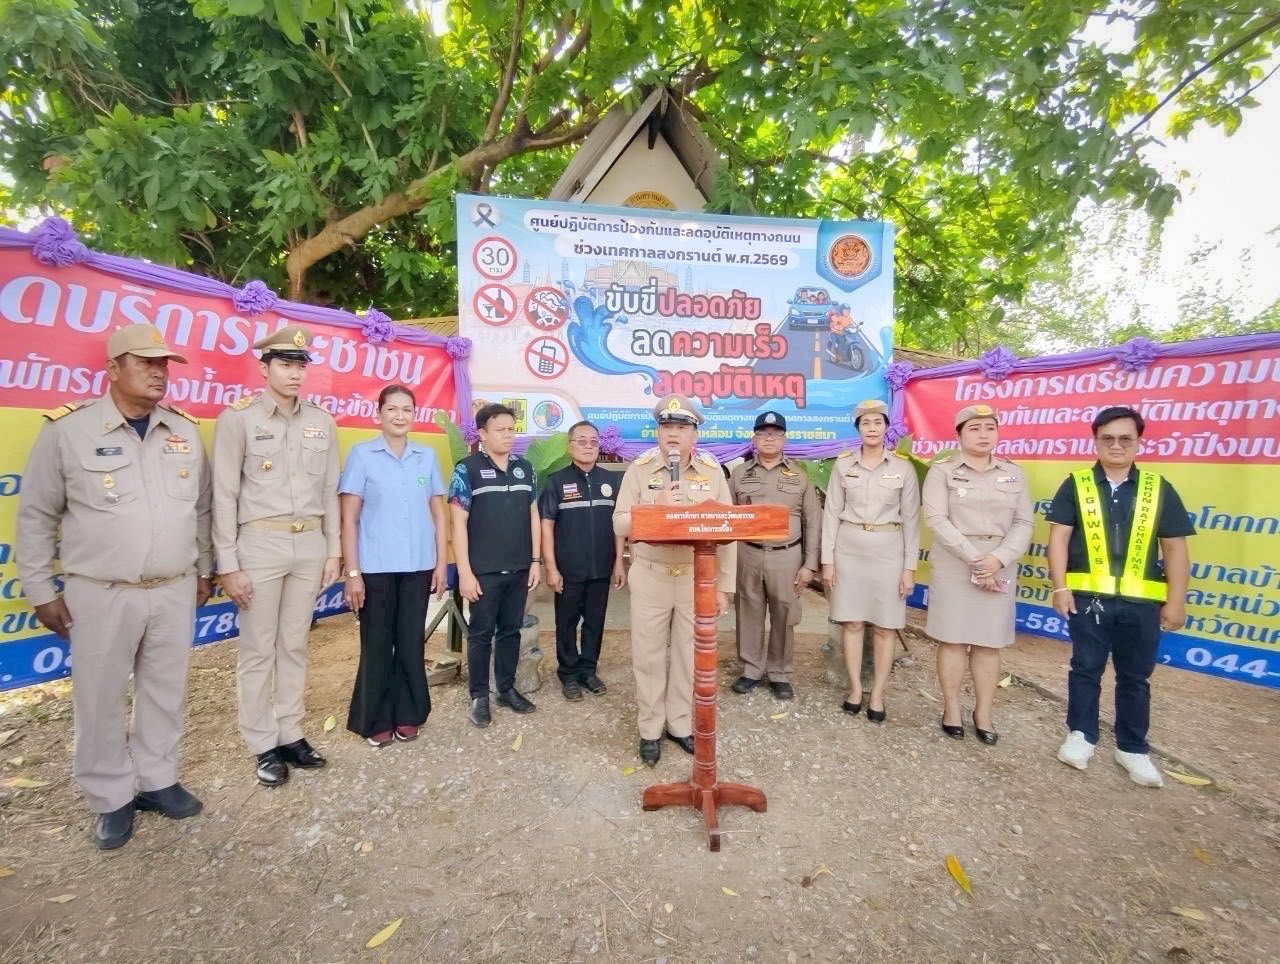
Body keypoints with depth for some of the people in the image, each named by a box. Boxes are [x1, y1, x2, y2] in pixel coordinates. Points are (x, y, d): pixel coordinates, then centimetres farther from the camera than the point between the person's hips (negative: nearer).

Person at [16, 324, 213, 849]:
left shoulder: (185, 430, 3)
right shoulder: (67, 429, -7)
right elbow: (36, 516, -1)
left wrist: (205, 569, 13)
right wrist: (41, 590, -1)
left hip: (175, 590, 3)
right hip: (100, 595, -3)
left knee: (165, 690, 14)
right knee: (100, 699, 9)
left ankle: (156, 780, 32)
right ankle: (111, 799, 28)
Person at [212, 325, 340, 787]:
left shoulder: (323, 422, 7)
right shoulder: (237, 418, -4)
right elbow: (224, 496, -6)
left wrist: (333, 550, 8)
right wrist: (228, 564, -8)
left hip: (310, 546, 4)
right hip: (259, 545, -3)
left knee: (295, 645, 13)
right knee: (258, 651, 7)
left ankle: (290, 735, 27)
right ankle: (264, 746, 22)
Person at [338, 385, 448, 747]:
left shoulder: (427, 457, 6)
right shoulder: (361, 455, -2)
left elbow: (438, 514, 8)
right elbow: (348, 518, -4)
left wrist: (441, 564, 4)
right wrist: (352, 572, -8)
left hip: (418, 567, 3)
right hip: (376, 567, -2)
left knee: (411, 642, 11)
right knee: (377, 644, 8)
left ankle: (407, 715, 25)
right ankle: (376, 720, 23)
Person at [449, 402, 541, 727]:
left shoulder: (525, 468, 7)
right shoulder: (467, 469, -6)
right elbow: (459, 523, -9)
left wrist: (536, 561, 7)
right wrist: (465, 572, -13)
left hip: (519, 569, 4)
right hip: (484, 571, -4)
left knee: (511, 631, 14)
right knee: (481, 634, 7)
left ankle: (507, 689, 29)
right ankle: (479, 696, 21)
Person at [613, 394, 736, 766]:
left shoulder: (712, 471, 0)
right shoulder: (639, 469, -3)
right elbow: (620, 524, -5)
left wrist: (724, 586, -1)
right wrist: (655, 507, -22)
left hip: (697, 576, 1)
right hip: (650, 575, -1)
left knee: (690, 654, 11)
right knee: (649, 655, 8)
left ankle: (680, 724, 30)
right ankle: (650, 729, 25)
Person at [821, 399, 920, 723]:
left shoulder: (903, 468, -1)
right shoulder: (843, 465, 1)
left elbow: (911, 519, 1)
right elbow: (831, 513, 2)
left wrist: (909, 567, -3)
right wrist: (827, 559, -2)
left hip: (887, 551, 0)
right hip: (849, 549, 1)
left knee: (885, 626, 6)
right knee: (852, 622, 7)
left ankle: (877, 694, 19)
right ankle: (855, 688, 22)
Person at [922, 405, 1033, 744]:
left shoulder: (1013, 473, 8)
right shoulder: (942, 470, -2)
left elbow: (1023, 524, 3)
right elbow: (937, 519, -11)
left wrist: (998, 559, -13)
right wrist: (975, 559, -17)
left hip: (1000, 566, 3)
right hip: (953, 564, -2)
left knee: (989, 642, 7)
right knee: (953, 638, 2)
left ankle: (983, 713, 18)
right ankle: (951, 709, 15)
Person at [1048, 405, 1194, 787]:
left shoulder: (1159, 489, 5)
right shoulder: (1075, 485, 0)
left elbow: (1175, 548, 5)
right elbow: (1058, 537, -3)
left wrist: (1176, 601, 1)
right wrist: (1060, 587, -10)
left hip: (1141, 600, 2)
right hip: (1088, 596, -1)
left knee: (1135, 677, 13)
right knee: (1085, 668, 10)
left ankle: (1133, 748, 28)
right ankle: (1080, 735, 25)